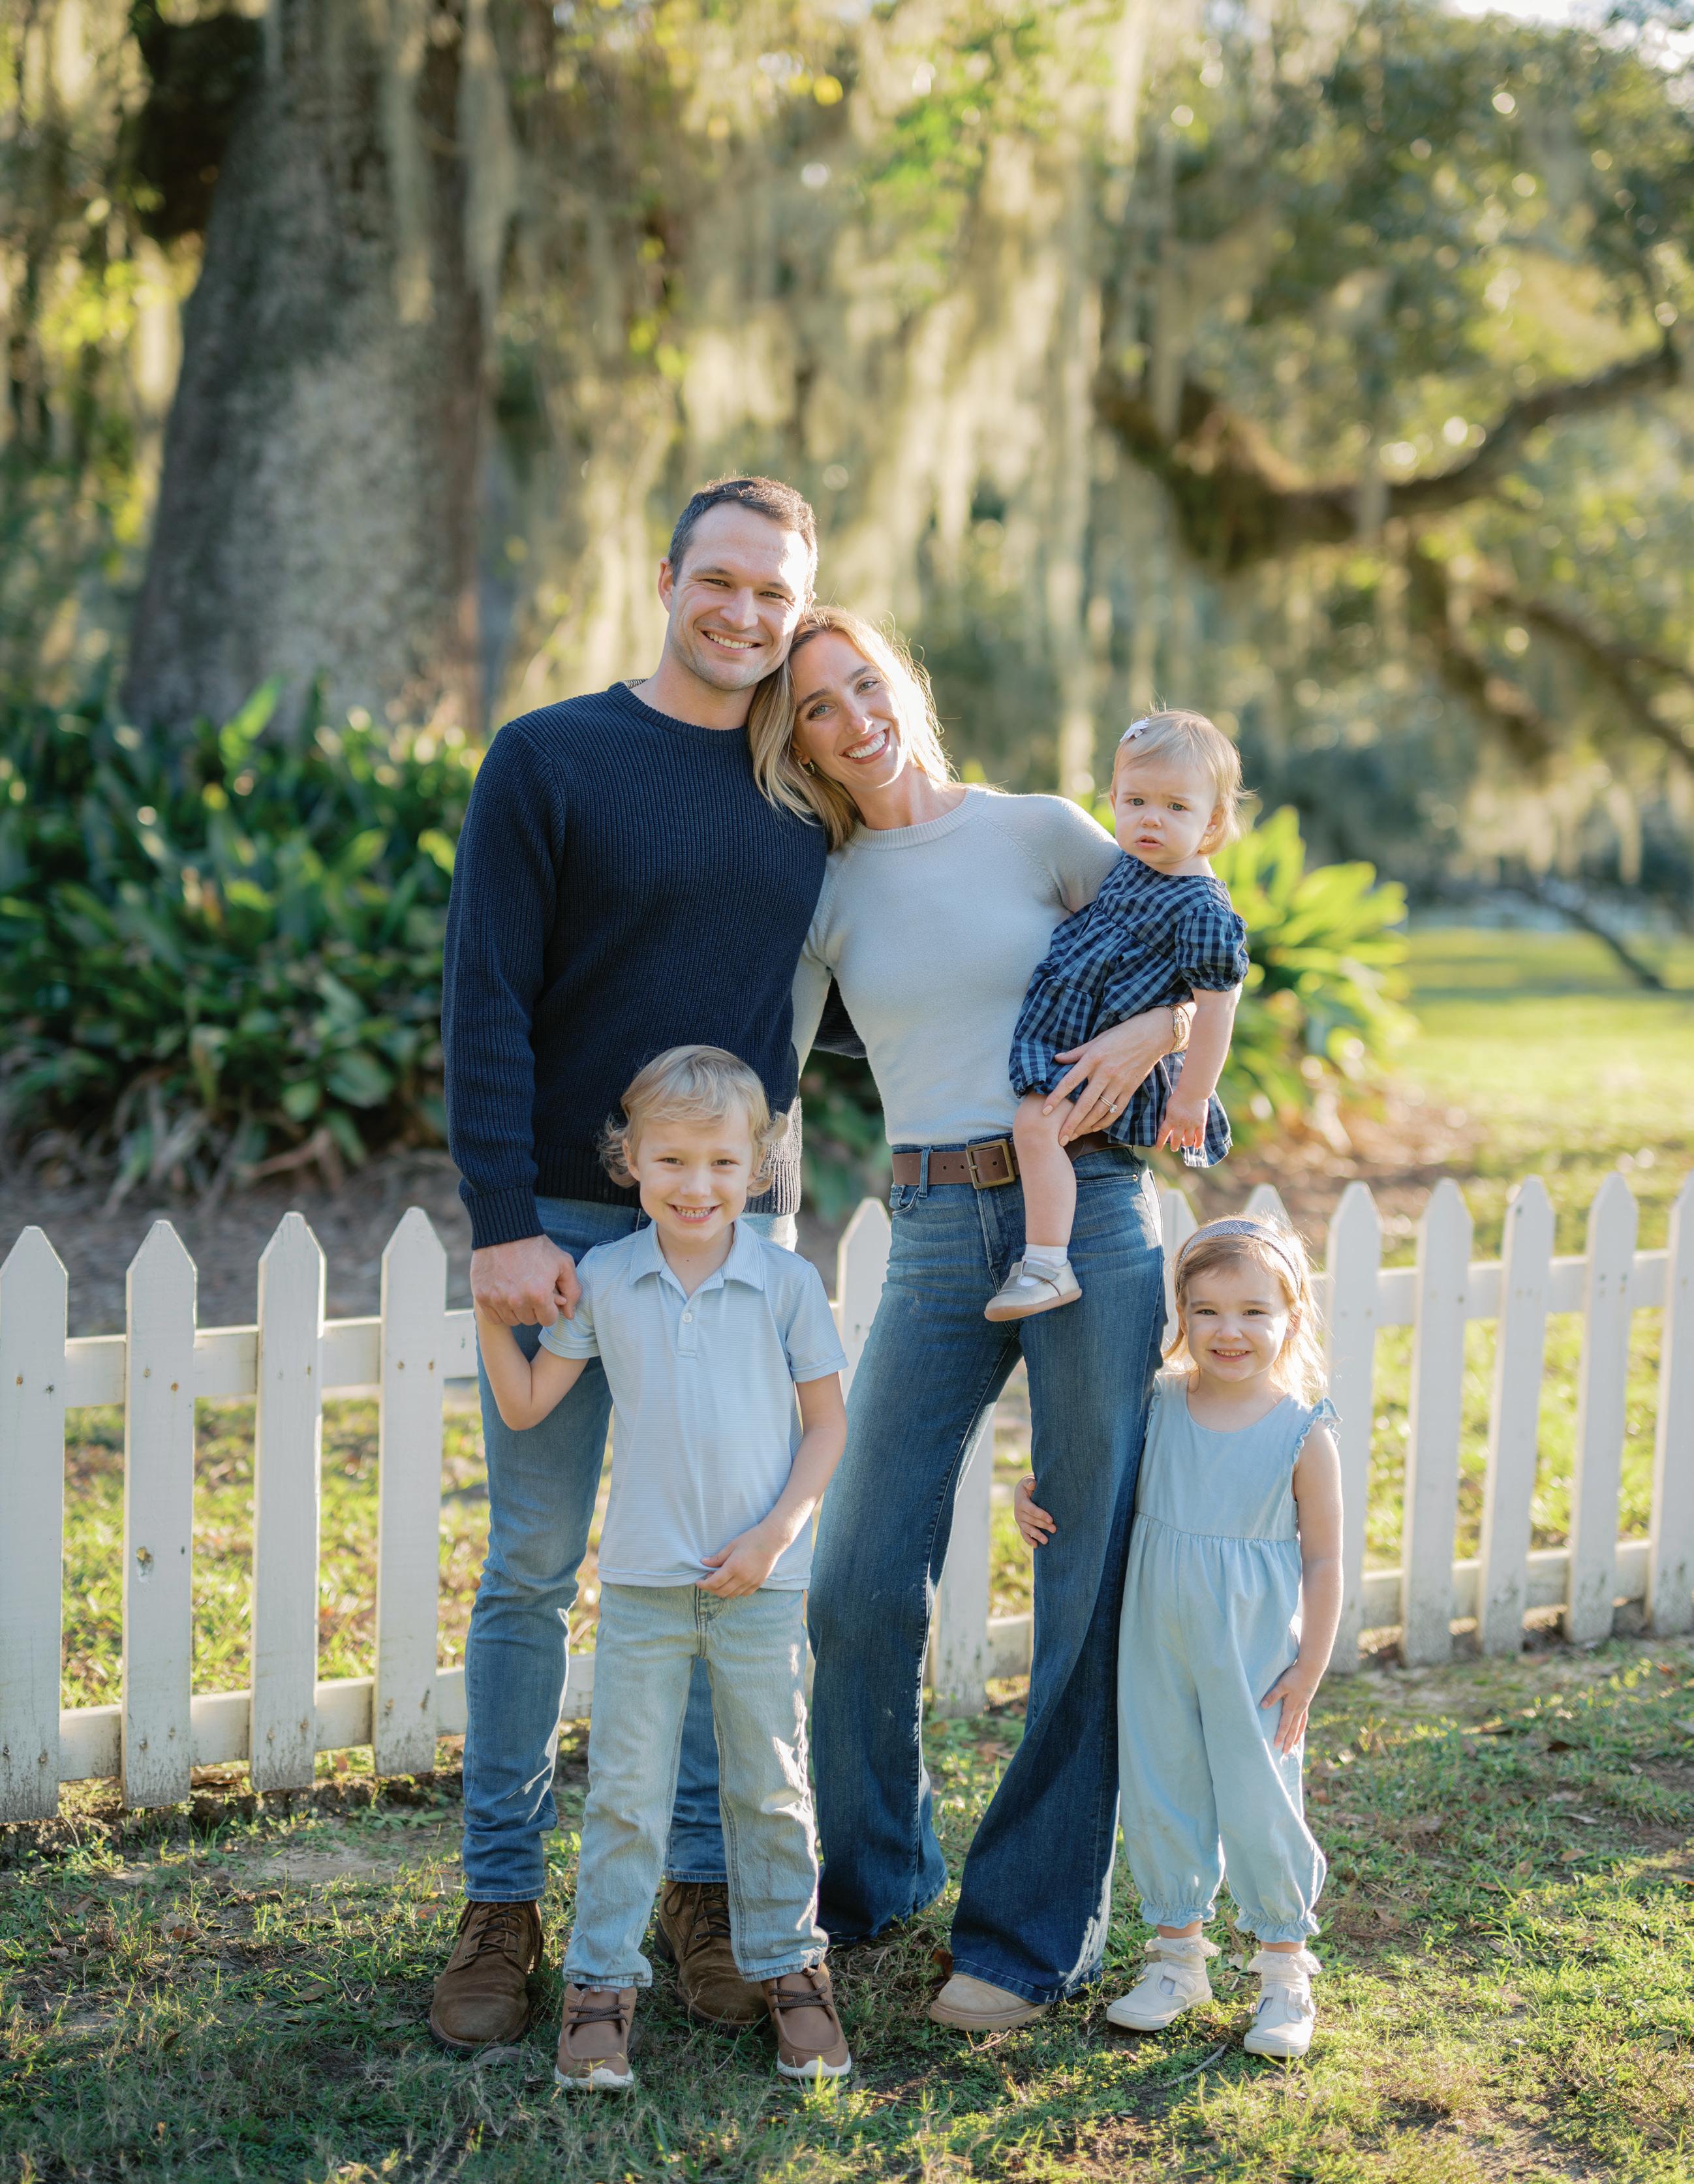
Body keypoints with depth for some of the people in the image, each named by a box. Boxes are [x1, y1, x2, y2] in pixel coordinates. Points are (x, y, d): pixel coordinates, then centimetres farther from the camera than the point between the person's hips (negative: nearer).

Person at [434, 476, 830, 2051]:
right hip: (567, 1222, -3)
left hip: (744, 1229, 4)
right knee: (530, 1571, 3)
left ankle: (704, 1890, 20)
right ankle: (502, 1903, 14)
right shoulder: (548, 760, -4)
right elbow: (485, 1006, -9)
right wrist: (503, 1224, -15)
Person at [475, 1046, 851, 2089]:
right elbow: (526, 1406, 4)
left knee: (771, 1782, 11)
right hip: (644, 1576, 1)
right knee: (627, 1787, 5)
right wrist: (491, 1305, -8)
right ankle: (604, 1979, 16)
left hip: (763, 1579, 0)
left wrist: (774, 1534, -9)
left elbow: (828, 1422, 1)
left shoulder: (787, 1282, -5)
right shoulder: (602, 1281, -1)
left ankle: (788, 1962, 27)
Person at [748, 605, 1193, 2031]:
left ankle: (1037, 1927, 15)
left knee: (1091, 1588, 1)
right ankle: (870, 1875, 26)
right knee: (861, 1585, 0)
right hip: (937, 1241, 2)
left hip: (1094, 1217, -2)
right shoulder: (823, 896, 9)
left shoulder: (1040, 832, 3)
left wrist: (1148, 1031, -9)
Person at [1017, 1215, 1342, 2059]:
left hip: (1253, 1658, -3)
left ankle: (1285, 1969, 20)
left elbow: (1322, 1559, -4)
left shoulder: (1303, 1433, -9)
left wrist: (1308, 1668, -7)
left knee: (1258, 1805, 2)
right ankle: (1177, 1954, 29)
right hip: (1156, 1645, 4)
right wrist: (1032, 1492, -2)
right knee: (1158, 1794, 11)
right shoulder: (1158, 1405, -1)